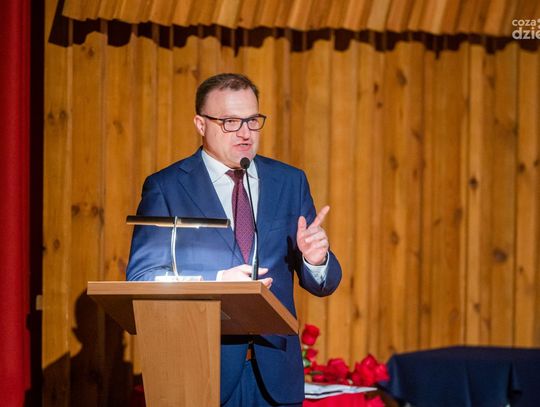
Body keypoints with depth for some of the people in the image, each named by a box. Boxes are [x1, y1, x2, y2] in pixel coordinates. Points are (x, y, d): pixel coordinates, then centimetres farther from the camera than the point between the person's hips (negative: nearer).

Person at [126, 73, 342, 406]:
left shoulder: (290, 182, 9)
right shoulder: (165, 187, -1)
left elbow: (323, 285, 9)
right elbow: (141, 278, -8)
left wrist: (316, 260, -15)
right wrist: (217, 281, -20)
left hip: (275, 375, 3)